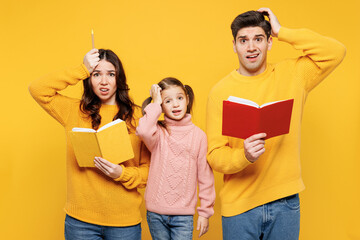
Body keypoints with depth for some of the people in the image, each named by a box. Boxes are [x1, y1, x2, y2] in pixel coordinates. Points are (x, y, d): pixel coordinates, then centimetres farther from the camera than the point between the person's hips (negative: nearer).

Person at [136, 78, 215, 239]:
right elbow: (143, 131, -29)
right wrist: (156, 103, -15)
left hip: (184, 215, 0)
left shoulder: (198, 135, -1)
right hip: (156, 214, 0)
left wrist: (205, 212, 3)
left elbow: (205, 176, 3)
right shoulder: (158, 132, -4)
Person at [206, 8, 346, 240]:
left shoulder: (291, 75, 3)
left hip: (285, 202, 2)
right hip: (240, 204, -1)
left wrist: (282, 32, -7)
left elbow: (336, 51, -7)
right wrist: (244, 156, -28)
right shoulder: (220, 92, -5)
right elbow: (214, 154, -6)